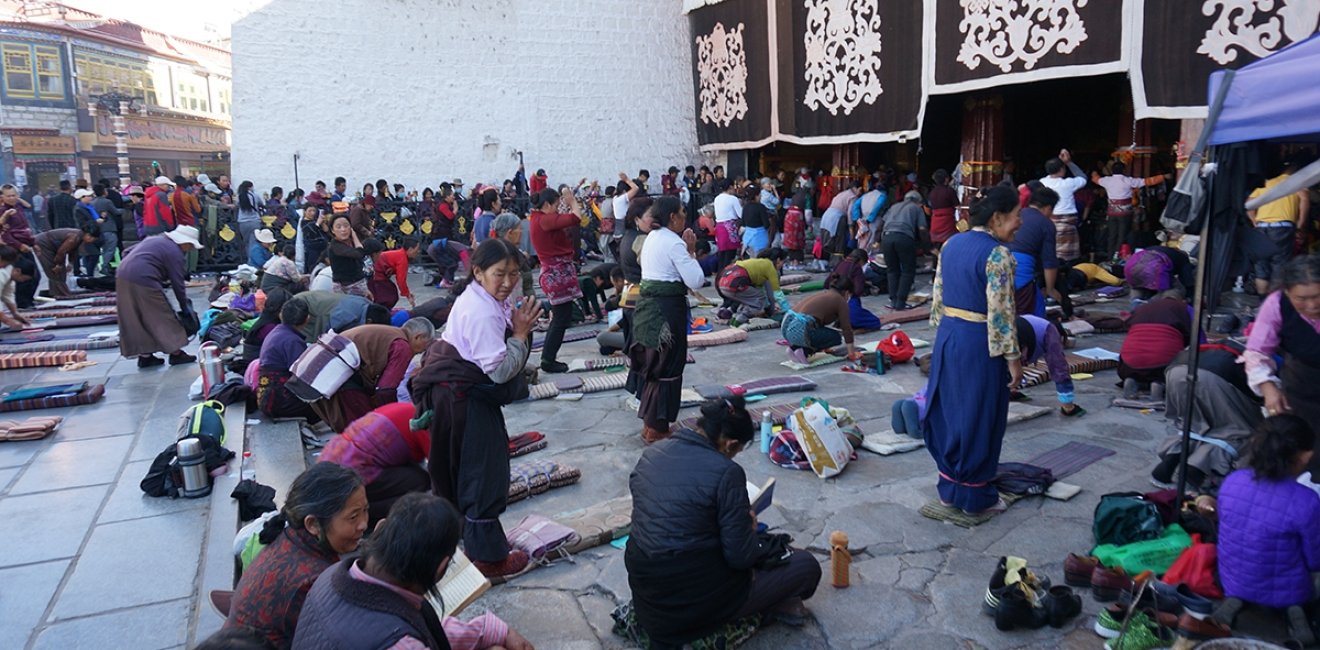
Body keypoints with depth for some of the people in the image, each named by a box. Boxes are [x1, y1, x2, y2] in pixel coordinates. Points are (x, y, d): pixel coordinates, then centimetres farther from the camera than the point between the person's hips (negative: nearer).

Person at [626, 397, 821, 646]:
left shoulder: (650, 453, 0)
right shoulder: (726, 472, -20)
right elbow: (741, 557, -17)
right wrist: (749, 529, 5)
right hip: (696, 604, -7)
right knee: (806, 565, 6)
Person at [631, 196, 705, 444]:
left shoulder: (652, 237, 13)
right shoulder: (674, 242, -15)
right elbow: (696, 281, -18)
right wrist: (691, 251, -8)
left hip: (648, 305, 9)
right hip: (667, 309, -9)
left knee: (651, 366, 18)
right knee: (667, 368, 2)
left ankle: (649, 423, 28)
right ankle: (657, 429, 10)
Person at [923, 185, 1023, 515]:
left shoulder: (952, 244, 6)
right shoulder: (997, 254, -17)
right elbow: (1000, 312, -18)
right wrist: (1013, 358, -12)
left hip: (947, 337, 8)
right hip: (979, 343, -8)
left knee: (949, 411, 16)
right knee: (978, 419, 6)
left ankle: (949, 486, 28)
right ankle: (974, 495, 19)